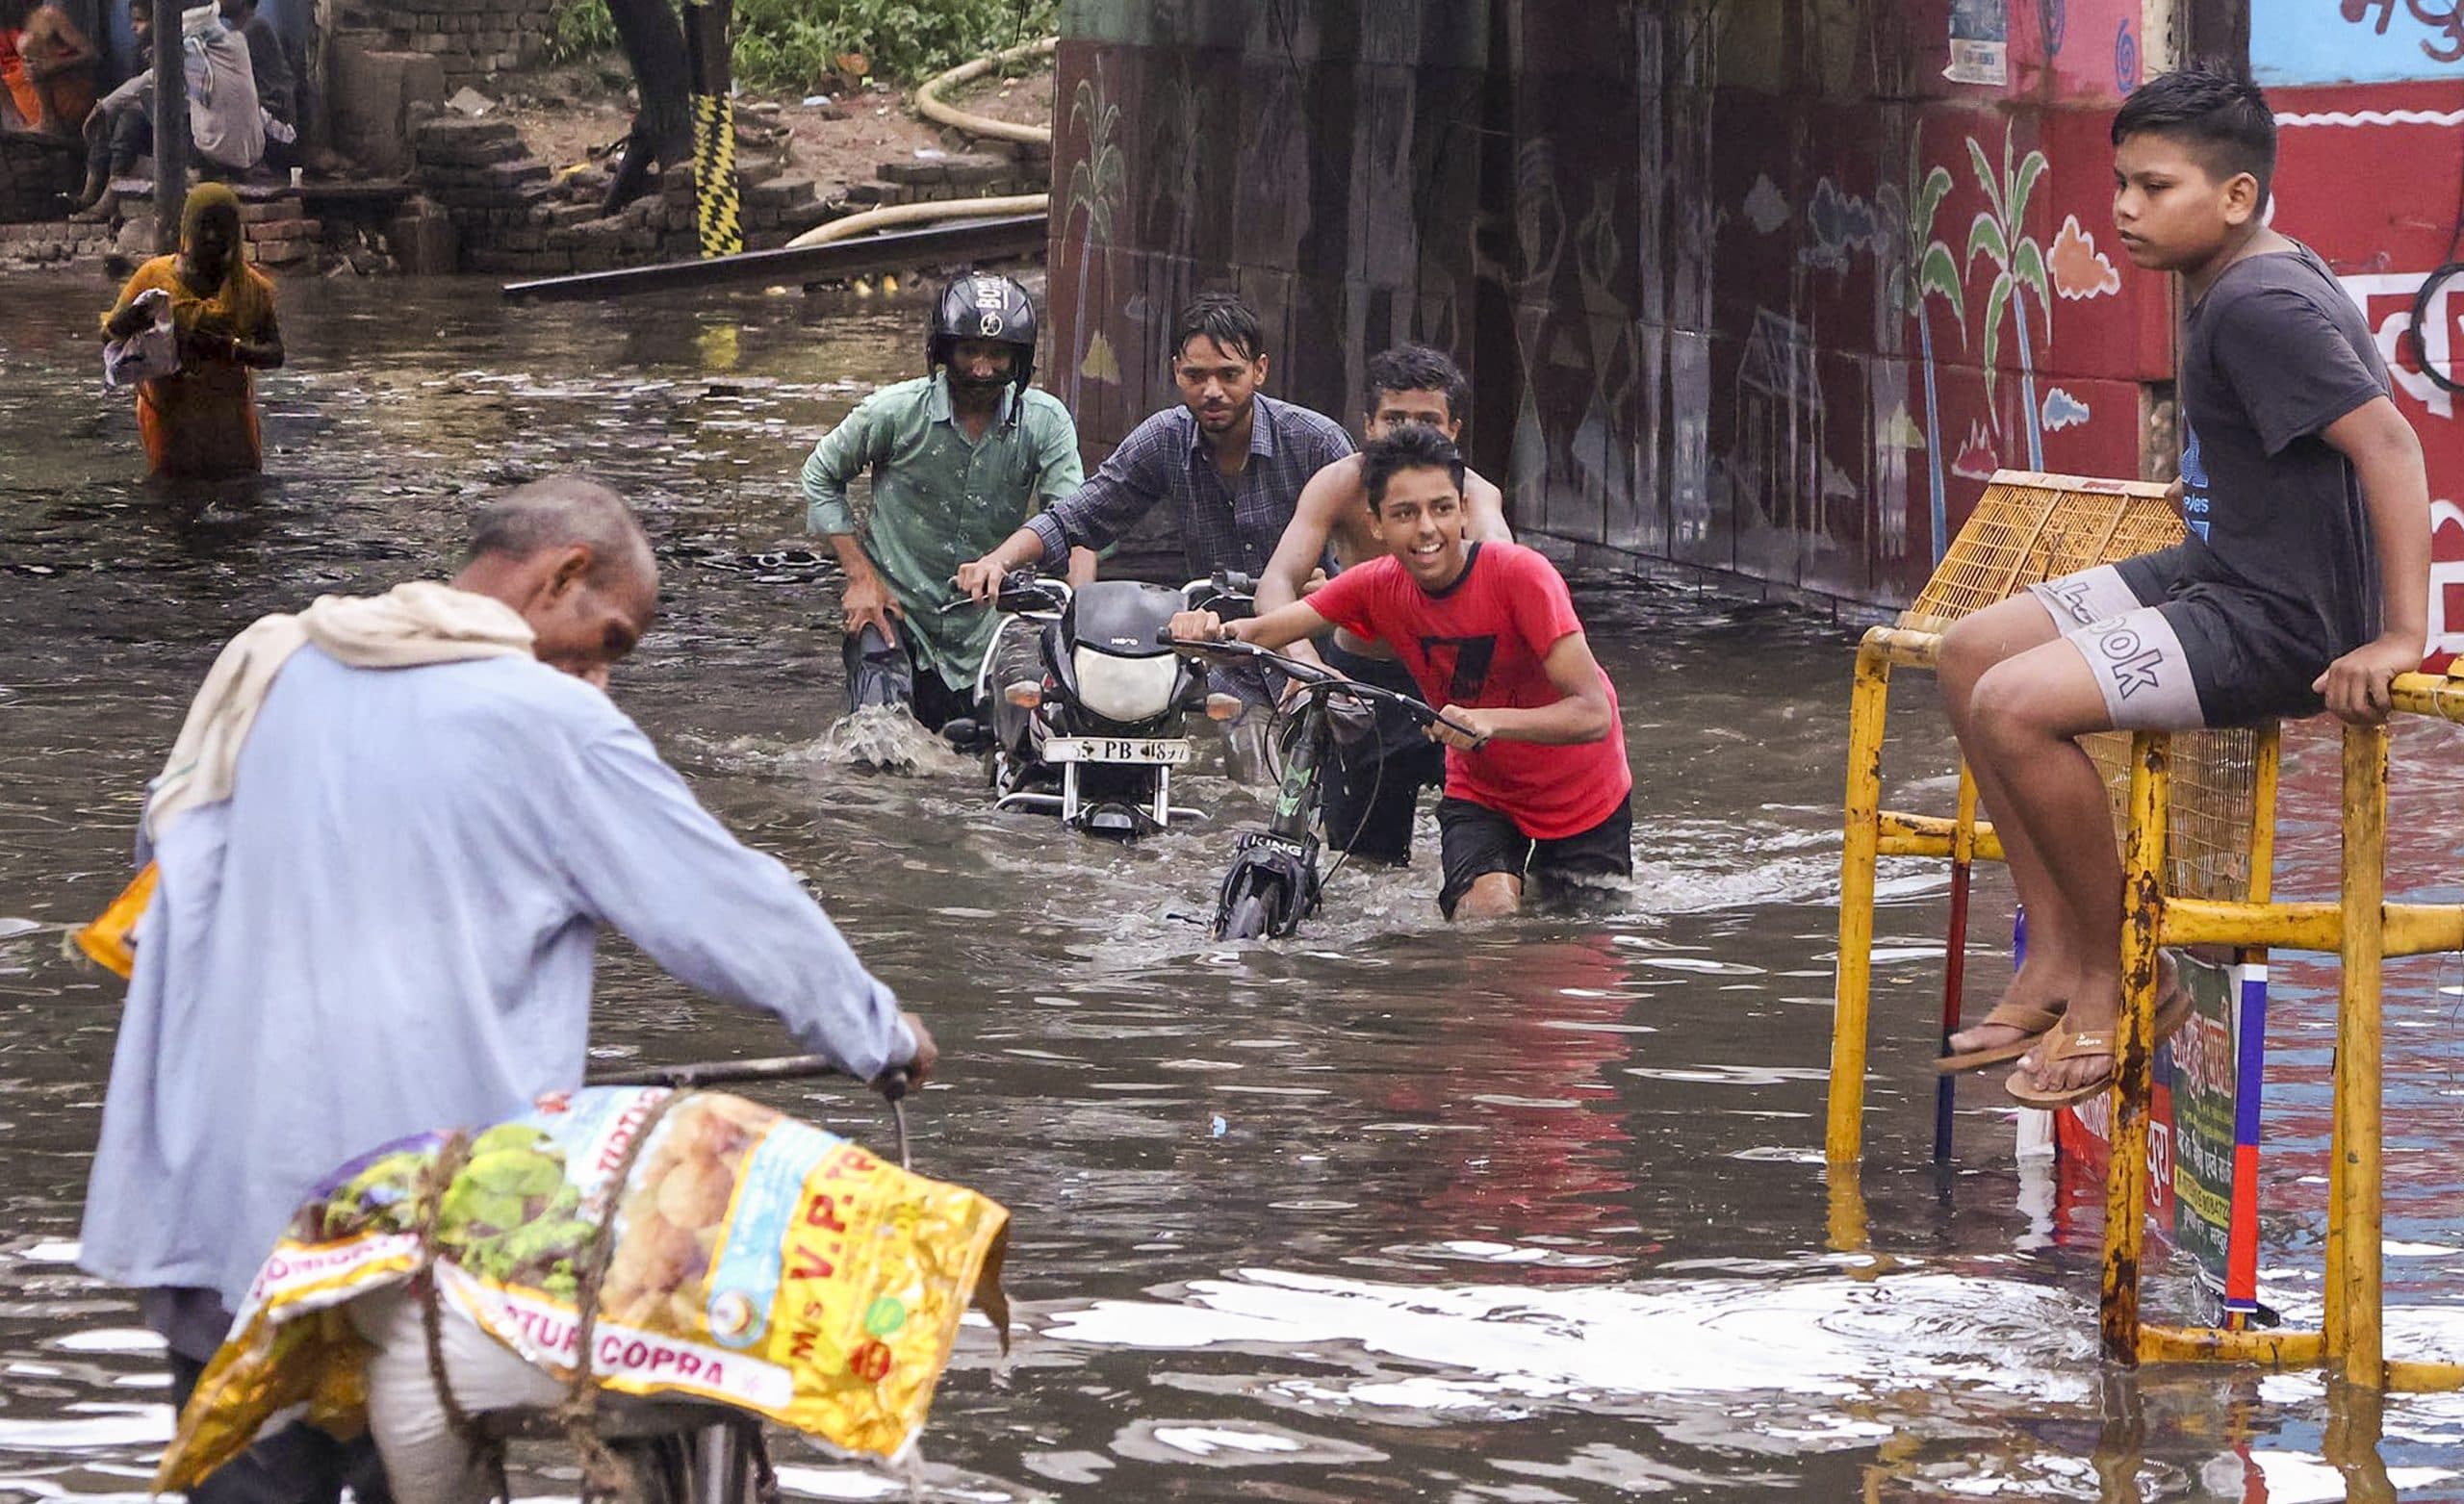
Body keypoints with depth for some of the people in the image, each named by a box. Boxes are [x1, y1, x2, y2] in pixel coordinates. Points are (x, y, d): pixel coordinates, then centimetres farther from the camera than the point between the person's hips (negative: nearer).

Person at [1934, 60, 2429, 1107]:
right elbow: (2372, 403, 24)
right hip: (2214, 572, 11)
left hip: (2283, 623, -11)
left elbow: (2385, 441, -29)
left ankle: (2114, 984, -5)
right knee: (1971, 652, 10)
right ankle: (2053, 962, 11)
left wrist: (2400, 636, -32)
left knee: (2015, 706, -22)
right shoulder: (2227, 286, 11)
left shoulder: (2262, 305, -21)